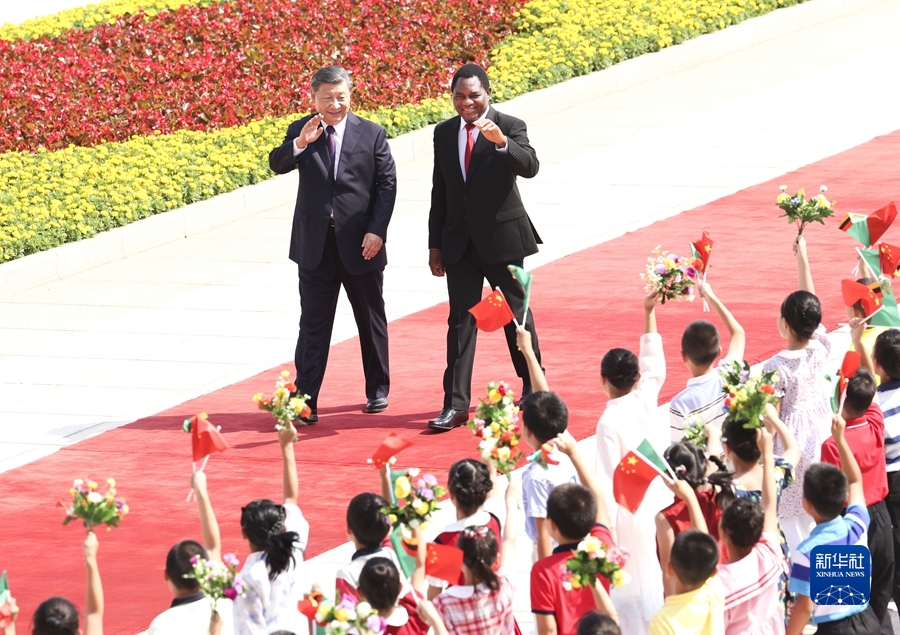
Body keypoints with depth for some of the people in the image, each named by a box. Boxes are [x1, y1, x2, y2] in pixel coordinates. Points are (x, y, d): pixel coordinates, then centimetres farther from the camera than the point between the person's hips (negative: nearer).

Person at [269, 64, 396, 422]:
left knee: (371, 321, 13)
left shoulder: (371, 134, -1)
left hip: (361, 244, 0)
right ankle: (304, 399, -2)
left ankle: (378, 390, 28)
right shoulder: (301, 132, 0)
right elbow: (277, 165, -15)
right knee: (313, 324, -1)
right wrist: (299, 144, -35)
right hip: (316, 244, 0)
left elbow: (387, 184, -1)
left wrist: (377, 231, -11)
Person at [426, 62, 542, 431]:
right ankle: (456, 404, -4)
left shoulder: (510, 127, -7)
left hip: (502, 238, -3)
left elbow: (530, 167, -25)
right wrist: (435, 245, 9)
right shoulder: (444, 133, 6)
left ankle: (533, 384, 32)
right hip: (460, 243, 3)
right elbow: (440, 192, 11)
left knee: (516, 313, 11)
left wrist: (502, 142, -43)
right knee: (461, 321, -1)